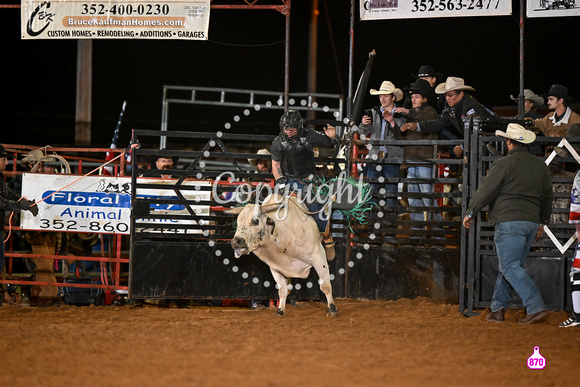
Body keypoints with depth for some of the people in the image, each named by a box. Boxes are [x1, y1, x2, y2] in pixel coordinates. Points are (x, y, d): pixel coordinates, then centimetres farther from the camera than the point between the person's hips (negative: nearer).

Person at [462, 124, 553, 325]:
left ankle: (536, 307, -19)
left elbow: (486, 190, -5)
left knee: (510, 267, -8)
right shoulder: (540, 165, 13)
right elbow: (547, 196, 21)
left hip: (509, 220, -7)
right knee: (508, 266, 16)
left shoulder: (504, 164, -8)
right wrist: (542, 222, 31)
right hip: (532, 222, 7)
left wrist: (470, 213, 7)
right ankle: (498, 308, 18)